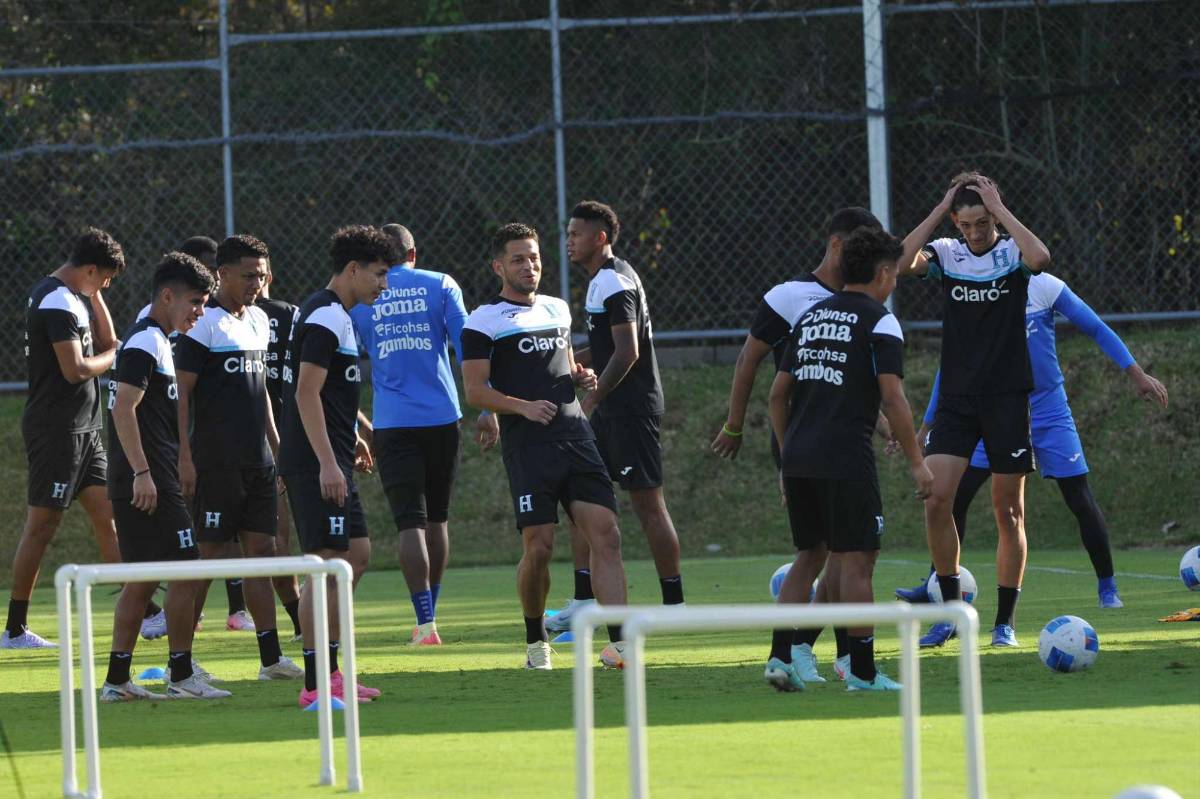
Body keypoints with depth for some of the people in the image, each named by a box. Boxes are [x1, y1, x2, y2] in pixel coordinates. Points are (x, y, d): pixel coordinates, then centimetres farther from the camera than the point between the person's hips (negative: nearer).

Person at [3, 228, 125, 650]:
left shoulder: (72, 298, 13)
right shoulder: (57, 303, -18)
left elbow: (105, 341, 18)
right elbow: (75, 370, -22)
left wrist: (94, 295, 8)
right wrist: (113, 355, -4)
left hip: (82, 431, 10)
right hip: (57, 429, -10)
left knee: (106, 516, 8)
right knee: (42, 525, -5)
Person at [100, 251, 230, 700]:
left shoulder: (153, 341, 20)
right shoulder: (146, 343, -12)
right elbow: (124, 408, -21)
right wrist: (142, 473, -24)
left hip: (143, 481, 10)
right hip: (149, 482, -10)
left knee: (142, 579, 10)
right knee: (185, 570, -7)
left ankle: (117, 680, 11)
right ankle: (181, 675, -2)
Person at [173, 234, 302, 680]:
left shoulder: (258, 320, 15)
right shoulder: (203, 323, -10)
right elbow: (181, 392, -13)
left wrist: (276, 444, 21)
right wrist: (185, 458, -18)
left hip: (257, 459, 8)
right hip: (215, 461, -8)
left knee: (261, 550, 6)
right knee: (209, 554, -5)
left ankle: (271, 658, 8)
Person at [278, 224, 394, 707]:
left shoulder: (334, 315, 18)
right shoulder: (327, 317, -14)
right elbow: (306, 392, -21)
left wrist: (350, 439, 28)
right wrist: (327, 463, -24)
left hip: (329, 462, 11)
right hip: (317, 464, -11)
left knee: (356, 555, 13)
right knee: (325, 565, -10)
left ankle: (329, 671, 16)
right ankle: (316, 683, -9)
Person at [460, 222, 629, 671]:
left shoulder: (558, 310, 19)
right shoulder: (484, 322, 0)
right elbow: (475, 390, -6)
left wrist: (581, 378, 9)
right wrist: (523, 406, -20)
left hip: (576, 436, 5)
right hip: (527, 444, -5)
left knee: (606, 535, -7)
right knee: (538, 546, -9)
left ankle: (618, 643, -10)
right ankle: (535, 642, 12)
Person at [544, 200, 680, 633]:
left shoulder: (614, 283, -15)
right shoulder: (604, 281, 16)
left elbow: (627, 353, -22)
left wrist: (592, 398, -21)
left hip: (632, 408, -10)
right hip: (612, 410, 10)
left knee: (648, 503, -6)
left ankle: (674, 603, -1)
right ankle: (584, 600, 9)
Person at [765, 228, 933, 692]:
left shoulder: (811, 318, 17)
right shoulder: (879, 323, -4)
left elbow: (778, 395, 17)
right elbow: (892, 399, -12)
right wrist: (916, 462, -6)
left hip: (798, 460, 7)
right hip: (846, 458, -7)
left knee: (809, 555, 16)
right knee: (856, 562, -1)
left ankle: (780, 656, 6)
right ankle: (862, 671, 1)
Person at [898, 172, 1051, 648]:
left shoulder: (1012, 252, -3)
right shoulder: (946, 254, 3)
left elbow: (1040, 259, -27)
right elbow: (903, 262, -17)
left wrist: (1000, 209, -18)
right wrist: (939, 210, -13)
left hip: (1008, 395, -2)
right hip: (956, 396, 2)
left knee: (1009, 510, 3)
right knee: (936, 499, -11)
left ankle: (1004, 622, 11)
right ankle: (952, 611, 1)